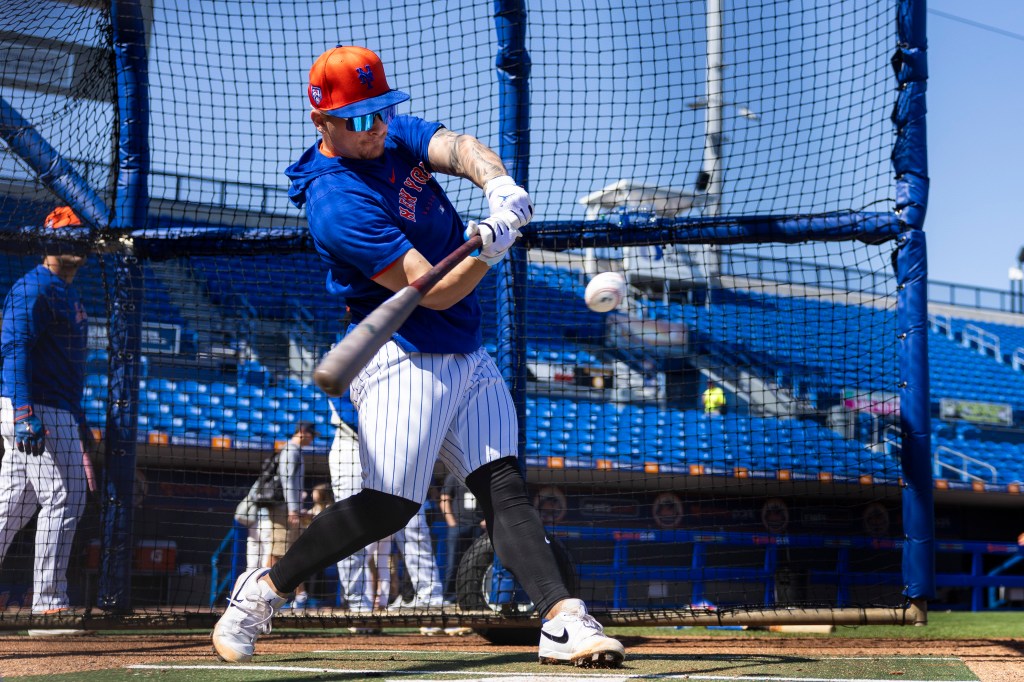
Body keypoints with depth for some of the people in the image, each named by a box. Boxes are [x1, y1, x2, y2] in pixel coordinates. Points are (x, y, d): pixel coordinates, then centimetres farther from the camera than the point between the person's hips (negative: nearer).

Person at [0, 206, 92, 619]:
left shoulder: (68, 293, 21)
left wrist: (79, 422, 25)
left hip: (56, 412, 10)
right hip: (36, 412, -10)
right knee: (63, 500, -10)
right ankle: (49, 602, -7)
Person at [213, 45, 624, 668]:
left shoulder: (395, 136, 8)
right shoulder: (335, 201, -18)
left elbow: (458, 147, -12)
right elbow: (433, 292, -21)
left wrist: (498, 183, -33)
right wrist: (488, 250, -38)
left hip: (468, 355, 8)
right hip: (404, 360, -8)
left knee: (505, 487, -5)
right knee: (389, 507, -9)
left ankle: (565, 621, -16)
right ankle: (264, 589, 9)